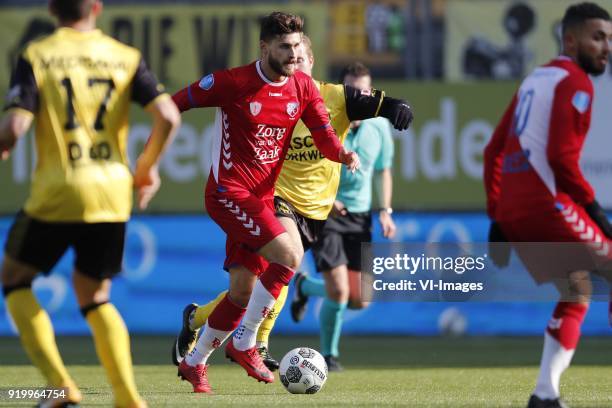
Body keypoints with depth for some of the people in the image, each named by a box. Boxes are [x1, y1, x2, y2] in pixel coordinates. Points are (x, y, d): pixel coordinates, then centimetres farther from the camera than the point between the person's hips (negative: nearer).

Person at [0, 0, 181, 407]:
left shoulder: (36, 57, -3)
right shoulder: (127, 57, 5)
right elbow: (168, 116, -5)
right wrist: (148, 166, 12)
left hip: (57, 191, -3)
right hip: (112, 193, 3)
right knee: (95, 297, 19)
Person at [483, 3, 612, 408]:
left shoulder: (536, 79, 21)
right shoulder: (575, 83, -6)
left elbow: (494, 150, 21)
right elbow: (561, 157, -17)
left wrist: (497, 214, 21)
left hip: (512, 209, 9)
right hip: (546, 205, -9)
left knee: (575, 294, 17)